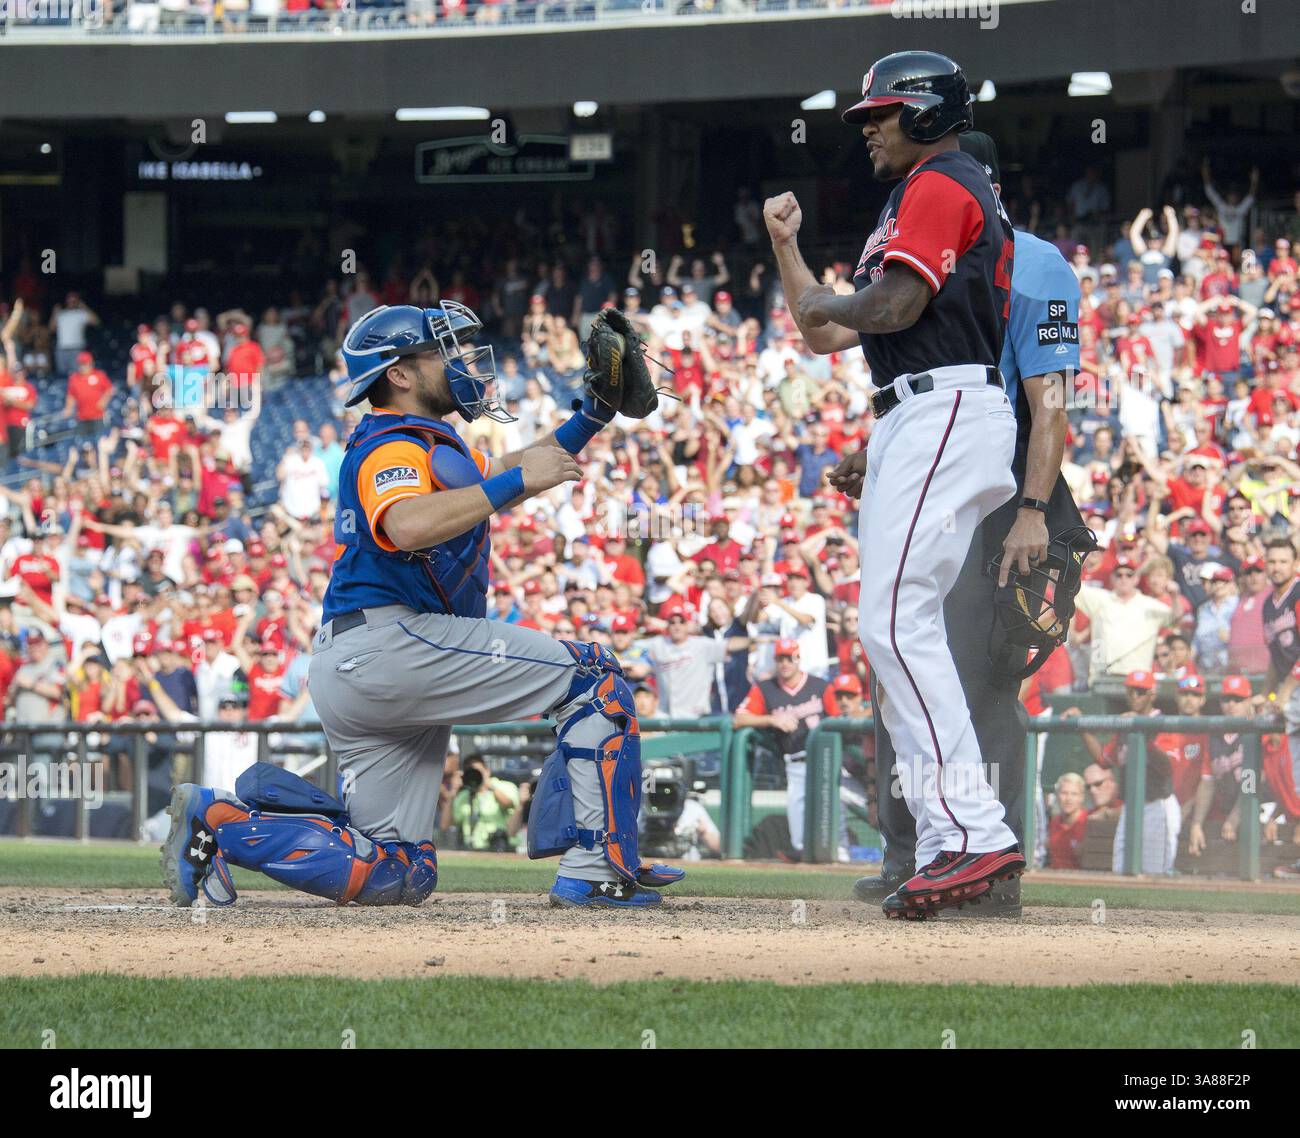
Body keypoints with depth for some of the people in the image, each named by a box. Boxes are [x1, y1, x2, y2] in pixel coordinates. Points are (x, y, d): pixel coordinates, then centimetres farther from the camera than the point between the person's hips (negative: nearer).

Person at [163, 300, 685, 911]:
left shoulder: (429, 444, 25)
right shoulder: (391, 449, -7)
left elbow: (504, 473, 35)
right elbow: (407, 525, -29)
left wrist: (591, 418, 22)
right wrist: (515, 481, -23)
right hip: (387, 643, -10)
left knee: (396, 875, 7)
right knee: (592, 677, -9)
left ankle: (222, 816, 0)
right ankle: (595, 870, -17)